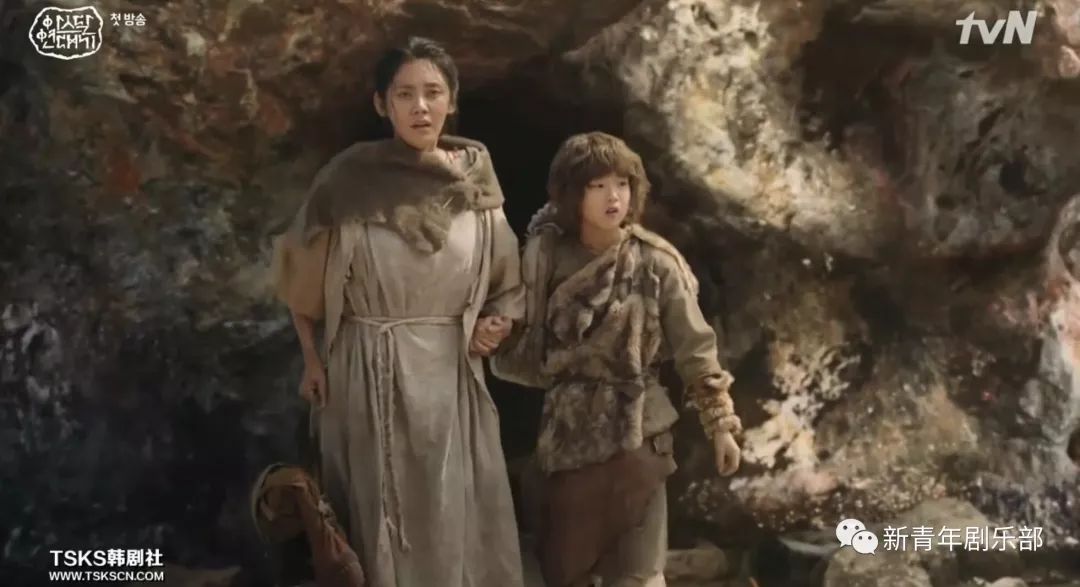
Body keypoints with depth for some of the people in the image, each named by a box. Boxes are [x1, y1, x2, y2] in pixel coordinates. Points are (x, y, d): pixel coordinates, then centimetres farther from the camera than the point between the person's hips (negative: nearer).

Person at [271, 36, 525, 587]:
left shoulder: (474, 181, -1)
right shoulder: (350, 176, -7)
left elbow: (504, 272, 14)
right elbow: (301, 270, 3)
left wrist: (499, 320, -4)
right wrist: (312, 358, 0)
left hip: (448, 372, 2)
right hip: (364, 371, -1)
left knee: (453, 515, 8)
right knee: (375, 516, 9)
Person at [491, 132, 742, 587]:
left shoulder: (655, 262, -8)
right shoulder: (547, 255, -4)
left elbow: (695, 348, -5)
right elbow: (522, 343, 5)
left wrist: (720, 422, -5)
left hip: (638, 427, -2)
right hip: (569, 428, 2)